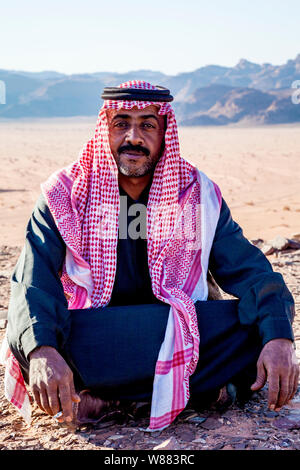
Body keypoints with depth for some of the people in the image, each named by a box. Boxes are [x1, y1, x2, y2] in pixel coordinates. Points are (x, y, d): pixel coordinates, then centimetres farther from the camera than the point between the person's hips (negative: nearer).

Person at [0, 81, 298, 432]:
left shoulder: (197, 195, 3)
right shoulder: (65, 195, -2)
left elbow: (248, 270, -4)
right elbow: (33, 281, -14)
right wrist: (41, 349, -36)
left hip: (177, 335, 2)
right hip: (89, 343, -1)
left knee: (260, 326, -25)